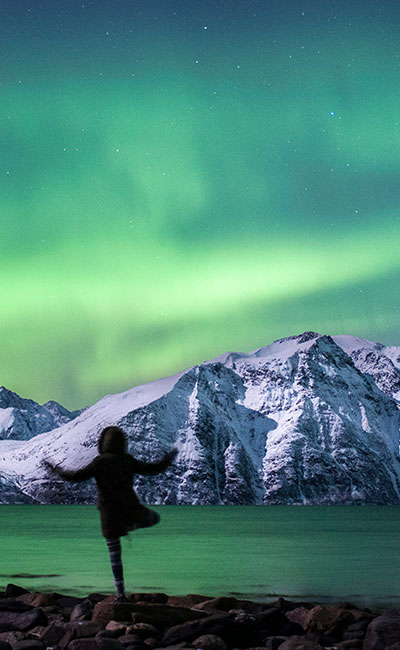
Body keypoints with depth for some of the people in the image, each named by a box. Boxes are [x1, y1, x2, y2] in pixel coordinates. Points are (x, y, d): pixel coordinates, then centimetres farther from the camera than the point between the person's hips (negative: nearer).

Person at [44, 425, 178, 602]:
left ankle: (120, 593, 3)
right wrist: (167, 461, 24)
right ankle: (129, 526, 1)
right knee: (154, 518, 29)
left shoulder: (100, 462, -8)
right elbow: (152, 469, 7)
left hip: (109, 513, -1)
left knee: (115, 554, 8)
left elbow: (77, 476, -16)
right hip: (130, 509, 1)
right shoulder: (128, 461, -1)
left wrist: (56, 469, -3)